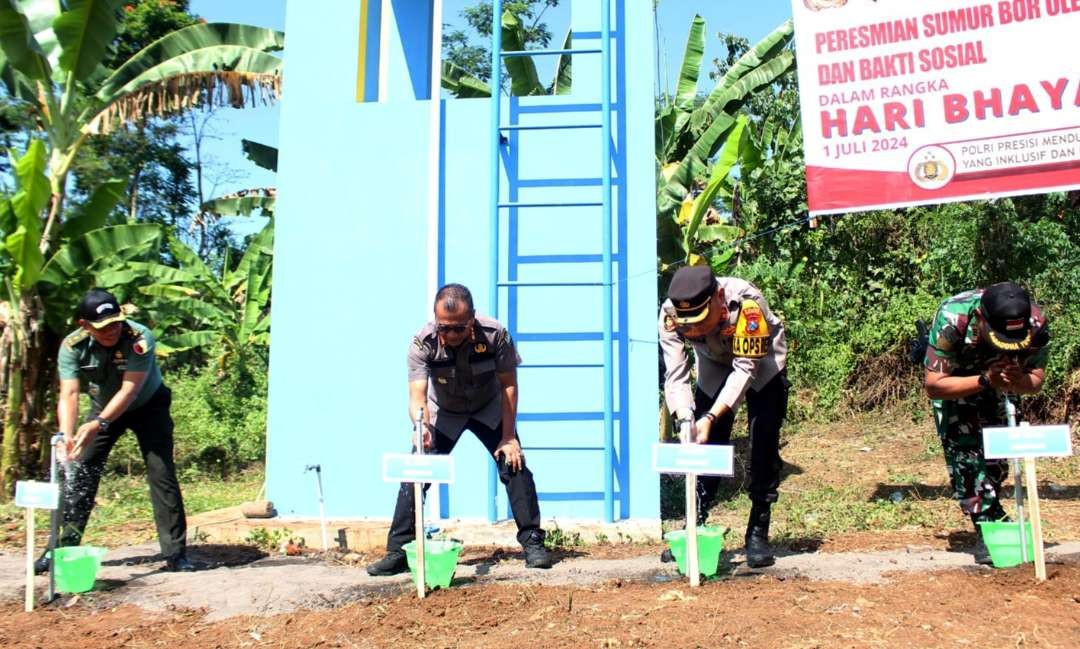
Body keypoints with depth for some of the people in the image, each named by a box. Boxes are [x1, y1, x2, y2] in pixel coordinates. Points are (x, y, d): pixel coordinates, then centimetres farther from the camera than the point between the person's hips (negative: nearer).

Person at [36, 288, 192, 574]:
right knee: (79, 473, -4)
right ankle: (64, 547, 8)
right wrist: (66, 435, -48)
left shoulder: (140, 339, -32)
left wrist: (99, 424, -51)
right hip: (103, 407, 3)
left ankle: (176, 553, -6)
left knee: (162, 474, -11)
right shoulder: (73, 346, -23)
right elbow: (69, 393, -31)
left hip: (147, 406, -3)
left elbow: (129, 390, -37)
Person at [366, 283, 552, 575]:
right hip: (444, 412, 0)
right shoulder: (423, 343, -31)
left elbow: (509, 384, -20)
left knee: (514, 464, -13)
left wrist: (508, 437, -20)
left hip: (489, 409, 0)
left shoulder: (495, 334, -31)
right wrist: (422, 425, -59)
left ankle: (532, 542, 0)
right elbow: (417, 395, -37)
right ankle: (398, 552, -1)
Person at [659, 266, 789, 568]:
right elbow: (675, 374, -29)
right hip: (715, 366, 3)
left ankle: (758, 534, 2)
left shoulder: (747, 303, -41)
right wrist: (686, 419, -46)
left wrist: (711, 418, -45)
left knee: (763, 449, -9)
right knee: (705, 444, -1)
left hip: (762, 364, -3)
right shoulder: (669, 314, -31)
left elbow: (746, 368, -37)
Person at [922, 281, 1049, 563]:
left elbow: (1036, 380, -16)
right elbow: (933, 386, -36)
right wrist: (985, 380, -46)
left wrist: (1017, 380, -40)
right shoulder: (952, 320, -42)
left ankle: (989, 515, 22)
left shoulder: (1035, 324, -31)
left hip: (995, 376, 4)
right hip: (951, 375, -3)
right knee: (962, 450, -16)